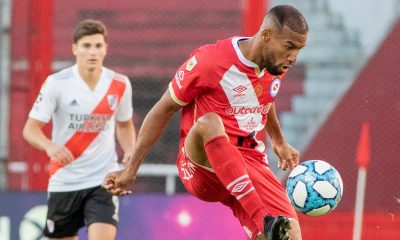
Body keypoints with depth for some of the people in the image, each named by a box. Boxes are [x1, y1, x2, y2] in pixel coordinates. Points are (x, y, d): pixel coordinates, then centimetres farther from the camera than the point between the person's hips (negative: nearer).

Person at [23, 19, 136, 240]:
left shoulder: (120, 84, -1)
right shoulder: (56, 83, -9)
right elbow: (30, 128, -9)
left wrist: (130, 151, -3)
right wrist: (49, 146, -31)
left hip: (103, 180, 0)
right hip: (64, 181, 0)